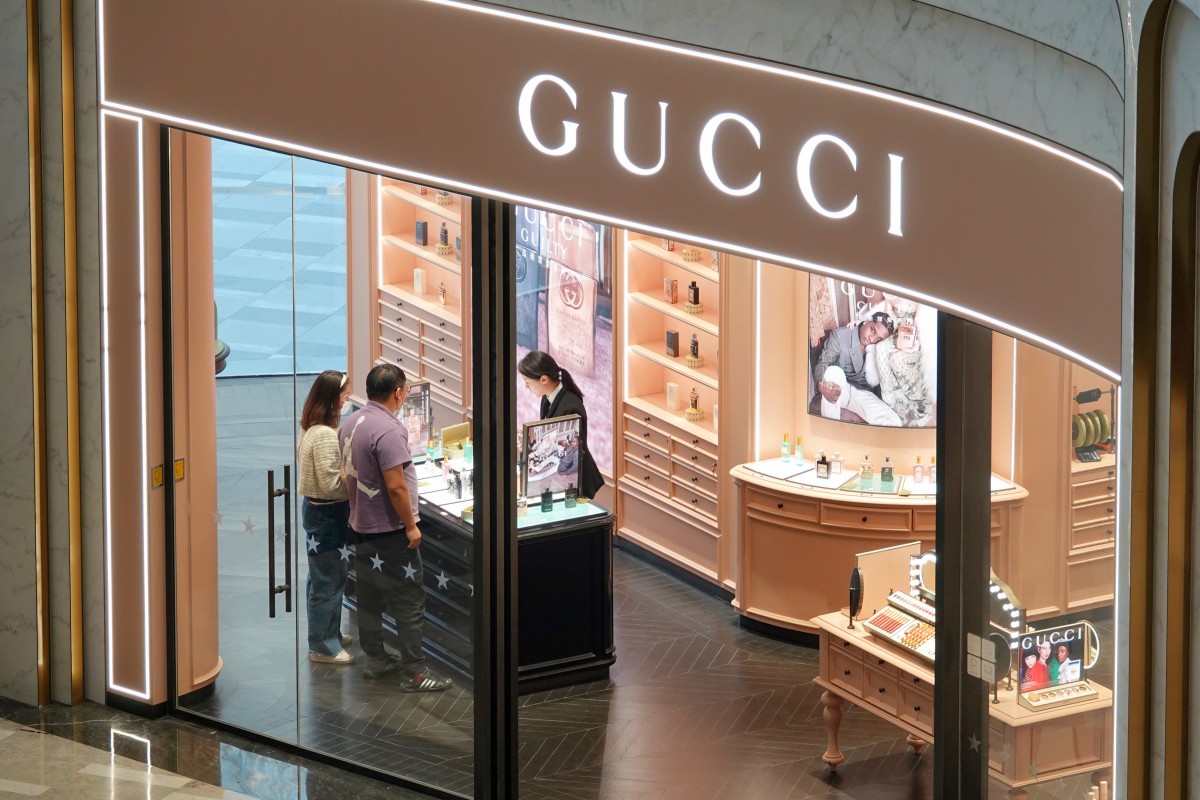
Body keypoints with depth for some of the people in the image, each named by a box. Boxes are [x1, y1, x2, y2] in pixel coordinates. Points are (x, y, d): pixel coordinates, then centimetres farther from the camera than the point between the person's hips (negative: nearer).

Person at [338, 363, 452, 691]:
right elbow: (396, 486, -25)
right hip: (390, 530, -9)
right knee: (409, 600, -3)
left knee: (369, 596, 16)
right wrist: (411, 526, -16)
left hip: (361, 526, 9)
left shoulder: (349, 424, 6)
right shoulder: (388, 430, -23)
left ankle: (375, 659, 26)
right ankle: (414, 672, -1)